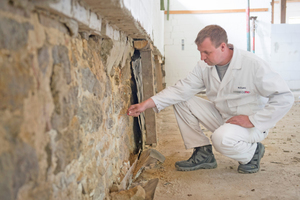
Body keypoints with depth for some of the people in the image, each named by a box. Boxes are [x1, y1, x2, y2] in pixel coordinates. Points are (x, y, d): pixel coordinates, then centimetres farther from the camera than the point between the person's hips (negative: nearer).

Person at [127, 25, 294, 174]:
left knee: (221, 138, -37)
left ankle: (252, 152, -1)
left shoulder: (254, 65, -23)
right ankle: (203, 155, 1)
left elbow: (285, 98, -21)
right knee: (182, 102, -7)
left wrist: (253, 120, -24)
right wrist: (147, 104, -20)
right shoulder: (205, 66, -6)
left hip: (252, 125, -6)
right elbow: (182, 89, -11)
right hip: (221, 117, 6)